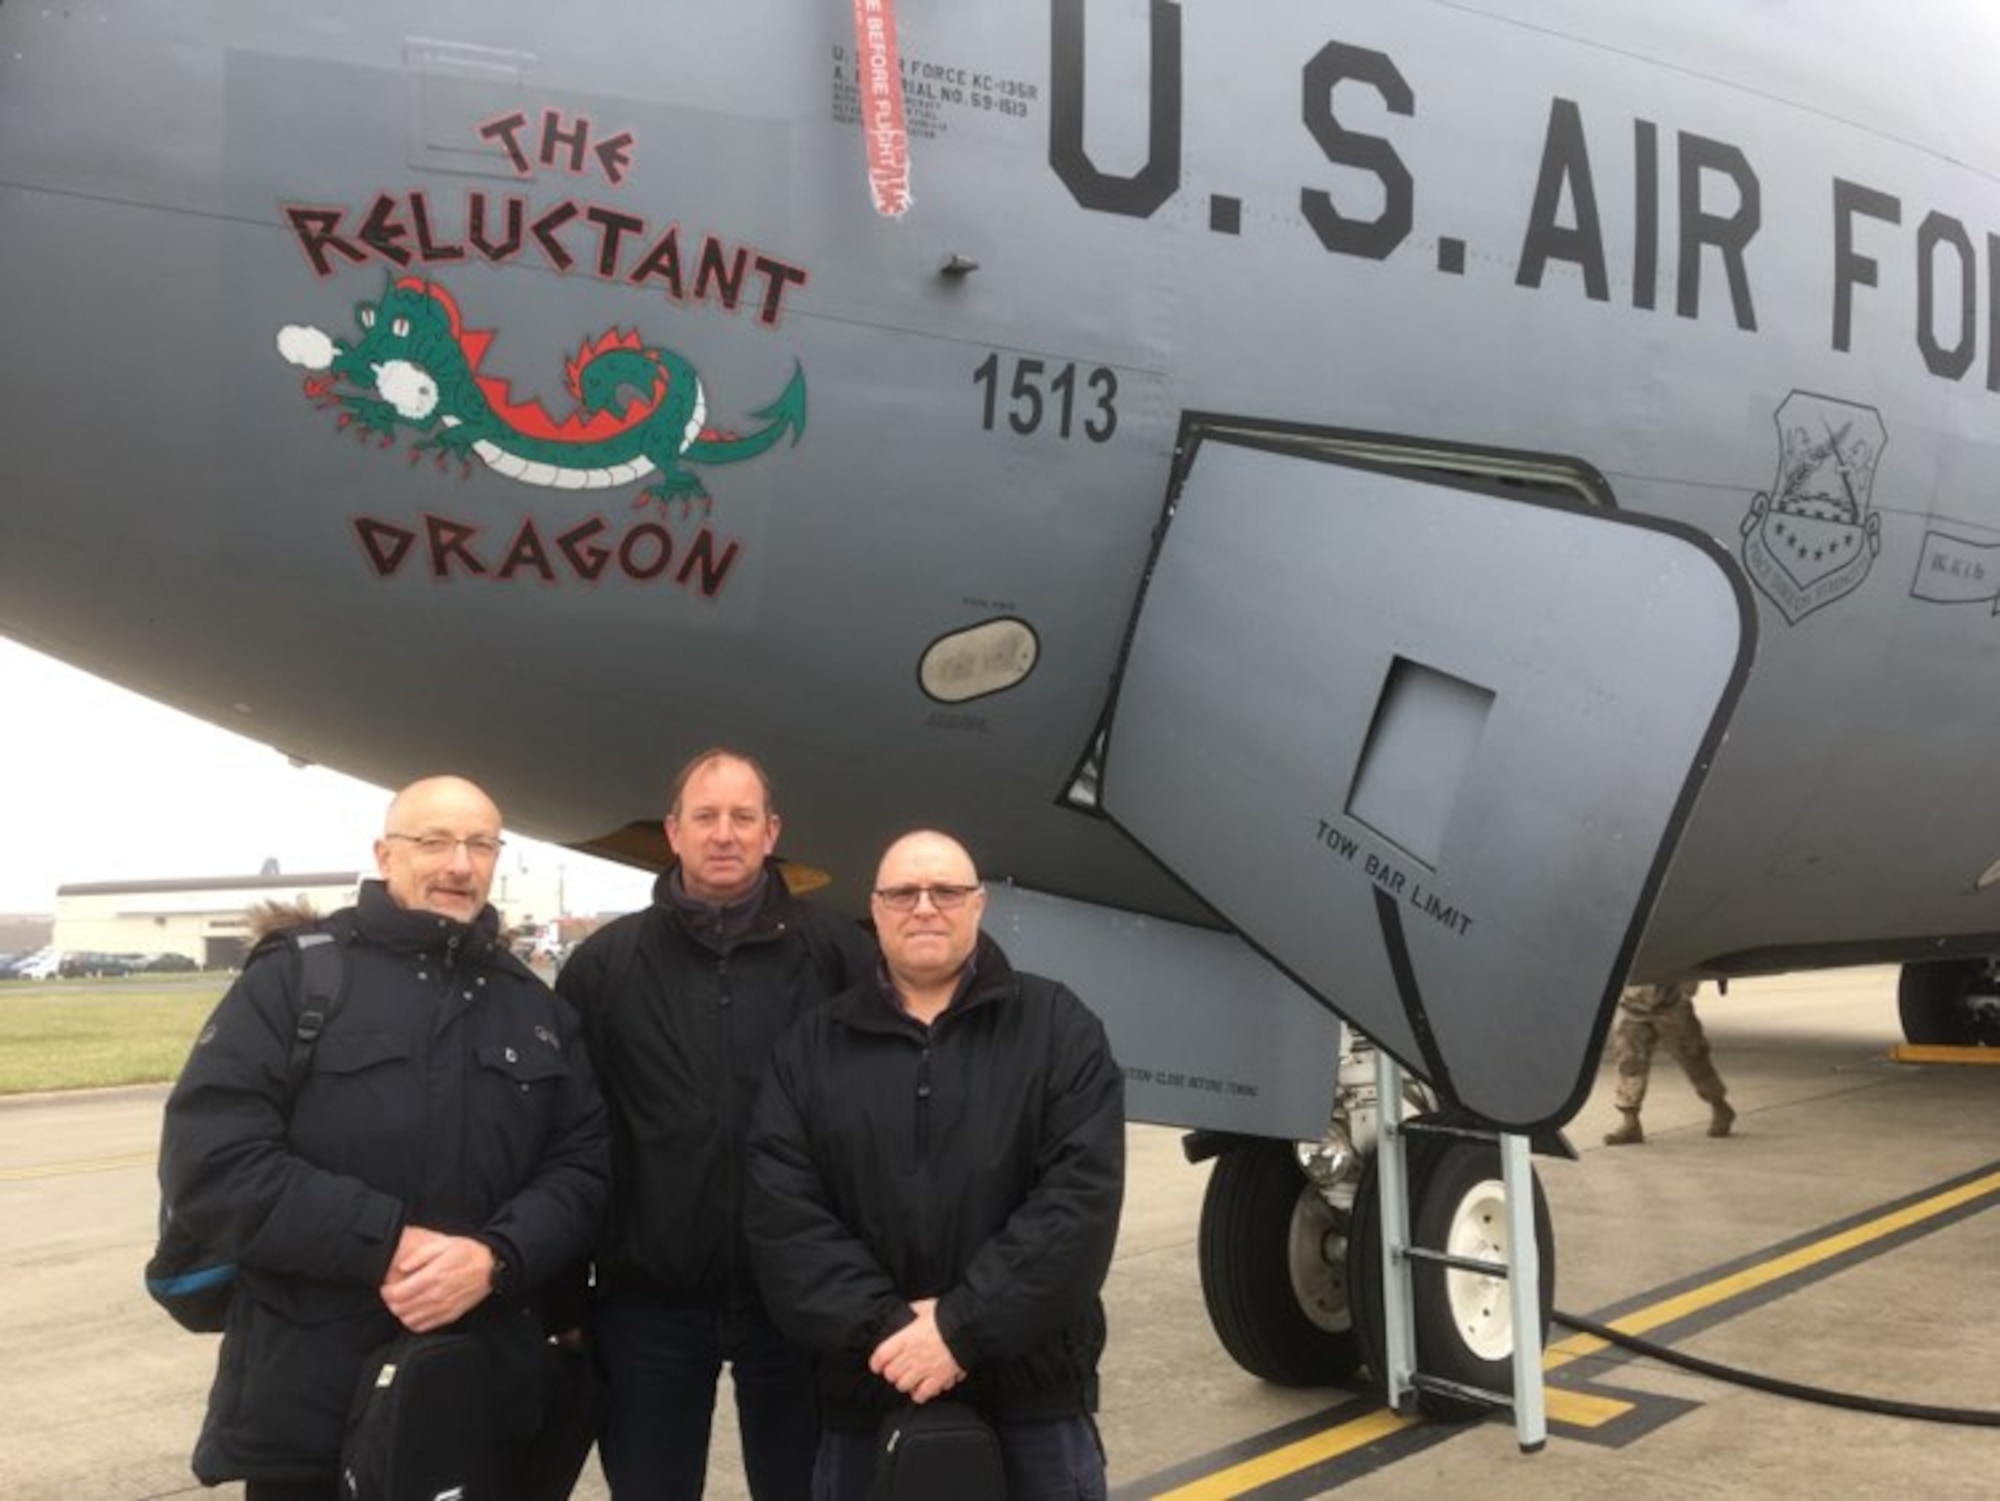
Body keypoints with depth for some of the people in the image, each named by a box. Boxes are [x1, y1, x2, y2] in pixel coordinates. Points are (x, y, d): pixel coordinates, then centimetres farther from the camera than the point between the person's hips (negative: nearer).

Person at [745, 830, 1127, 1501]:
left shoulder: (1058, 1026, 0)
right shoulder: (810, 1049, 7)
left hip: (1032, 1392, -1)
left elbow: (1083, 1195, -10)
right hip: (864, 1396, 2)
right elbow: (783, 1214, -3)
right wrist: (881, 1326, -16)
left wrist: (962, 1326, -17)